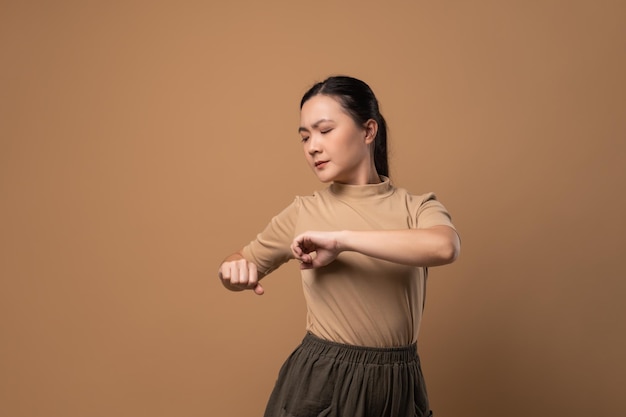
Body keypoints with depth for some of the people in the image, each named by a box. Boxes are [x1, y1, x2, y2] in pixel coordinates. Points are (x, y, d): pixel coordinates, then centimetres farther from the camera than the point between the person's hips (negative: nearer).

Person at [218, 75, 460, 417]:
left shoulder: (417, 207, -5)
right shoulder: (302, 213, -1)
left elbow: (444, 247, -28)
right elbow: (241, 261, 11)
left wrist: (340, 240, -27)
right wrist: (234, 270, -12)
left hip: (397, 386, 0)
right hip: (319, 381, 1)